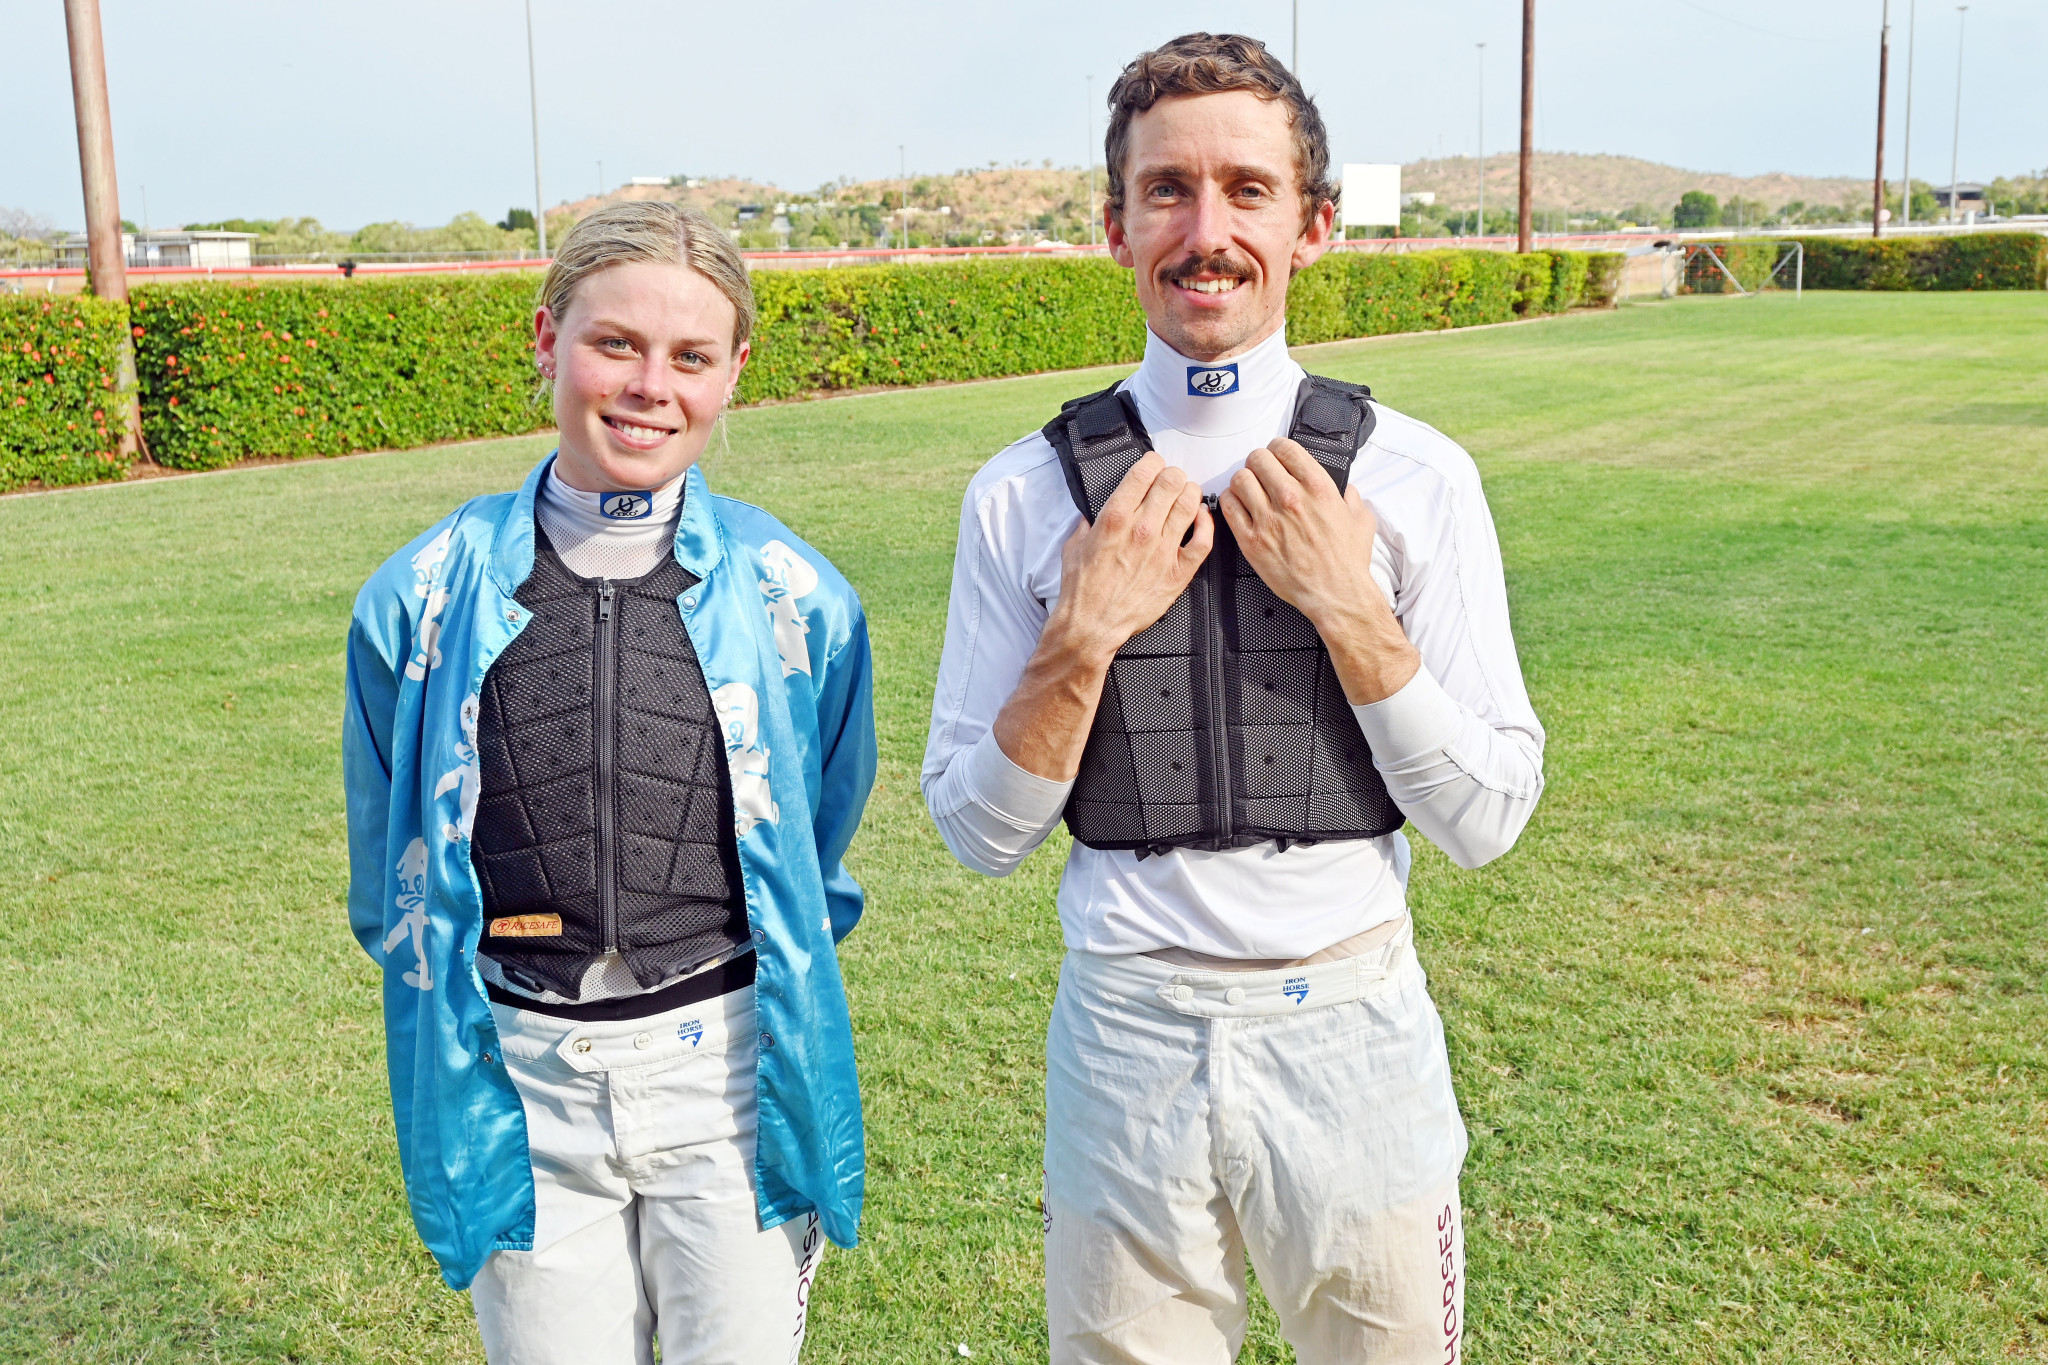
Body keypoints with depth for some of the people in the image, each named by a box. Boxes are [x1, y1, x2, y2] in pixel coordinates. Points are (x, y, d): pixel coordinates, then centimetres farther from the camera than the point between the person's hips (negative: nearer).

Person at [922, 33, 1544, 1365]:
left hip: (1350, 1027, 0)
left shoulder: (1415, 478, -6)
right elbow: (977, 830, -2)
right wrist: (1085, 635, -15)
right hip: (1129, 1039, 0)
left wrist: (1347, 608, -16)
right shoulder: (1025, 496, -4)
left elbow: (1489, 819, -6)